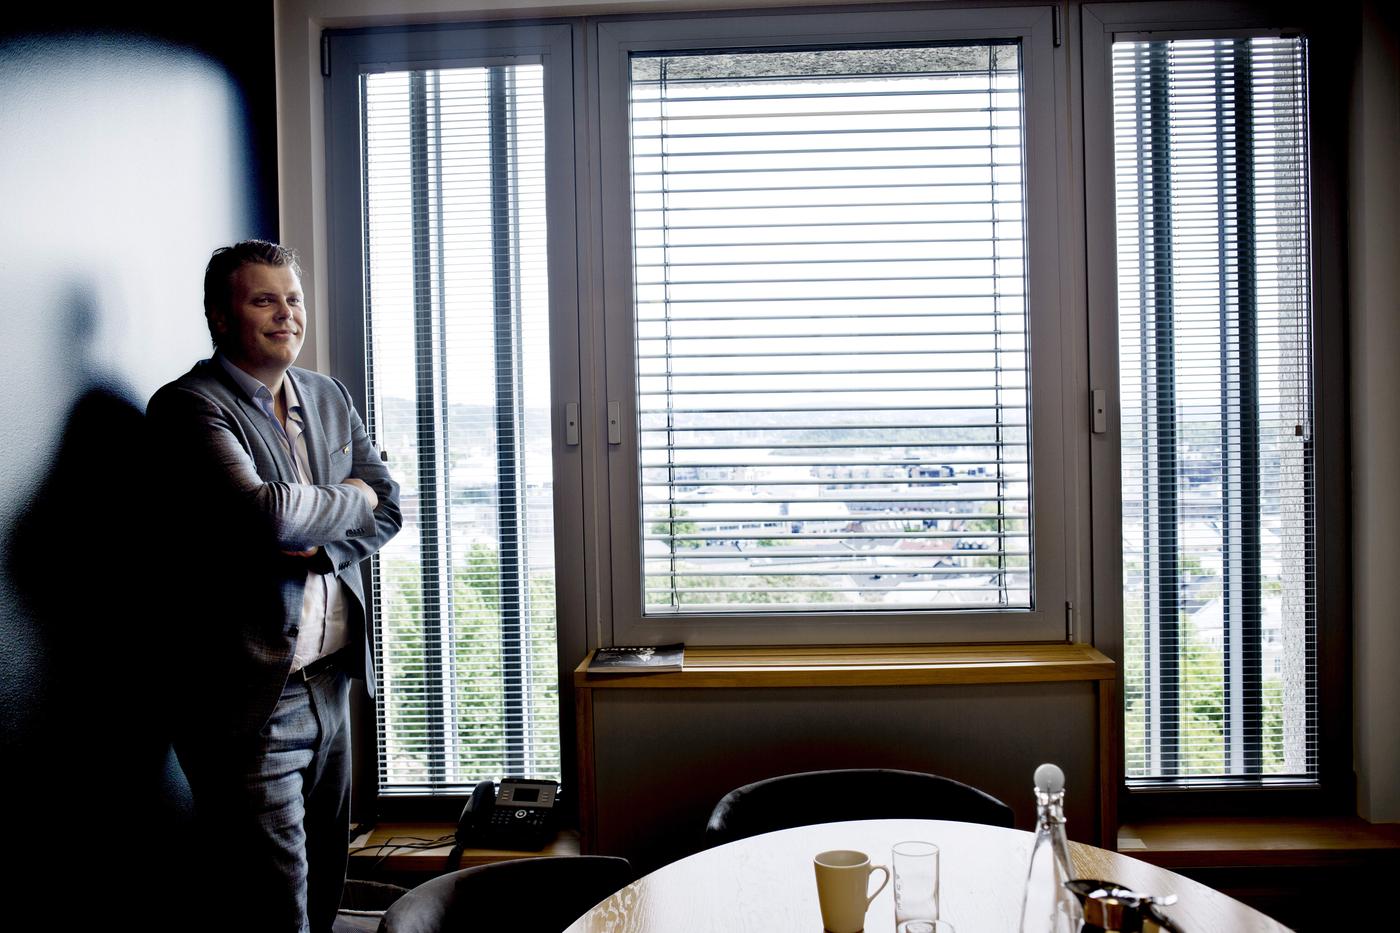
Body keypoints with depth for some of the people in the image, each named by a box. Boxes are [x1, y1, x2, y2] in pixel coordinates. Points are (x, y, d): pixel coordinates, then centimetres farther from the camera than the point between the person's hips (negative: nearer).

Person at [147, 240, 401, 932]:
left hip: (332, 685, 7)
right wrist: (349, 500, -6)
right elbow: (264, 512, -25)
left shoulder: (329, 398, 13)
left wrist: (320, 545, -12)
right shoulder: (187, 405, -10)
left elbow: (388, 509, 8)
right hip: (250, 699, -7)